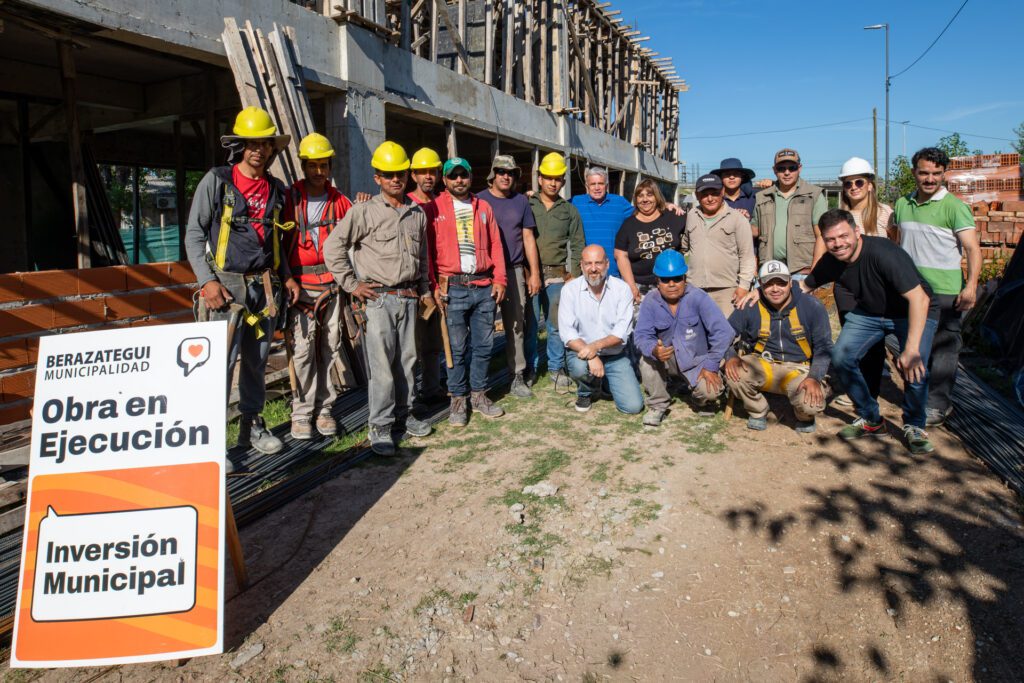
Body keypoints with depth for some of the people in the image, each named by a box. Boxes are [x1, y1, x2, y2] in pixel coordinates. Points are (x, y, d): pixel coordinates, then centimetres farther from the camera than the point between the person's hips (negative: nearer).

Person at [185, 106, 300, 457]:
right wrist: (207, 280, -13)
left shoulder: (276, 189, 12)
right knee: (221, 362, -8)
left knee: (257, 361, 12)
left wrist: (286, 276, 12)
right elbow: (194, 234, -3)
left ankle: (251, 425, 26)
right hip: (227, 285, -5)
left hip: (264, 287, 5)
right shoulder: (216, 180, -2)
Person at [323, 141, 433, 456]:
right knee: (381, 364, -5)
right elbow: (333, 247, -5)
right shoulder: (365, 211, -4)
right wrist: (351, 284, -7)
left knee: (406, 359, 11)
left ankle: (403, 414, 26)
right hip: (378, 298, -5)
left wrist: (424, 289, 21)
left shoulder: (417, 213, 13)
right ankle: (380, 427, 4)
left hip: (408, 298, 5)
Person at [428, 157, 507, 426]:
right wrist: (435, 286, -7)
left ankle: (479, 395, 21)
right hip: (453, 288, -3)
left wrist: (499, 279, 4)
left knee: (483, 345, 9)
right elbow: (427, 250, -1)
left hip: (484, 286, 4)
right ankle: (458, 399, 13)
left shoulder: (484, 208, 13)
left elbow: (495, 245, 12)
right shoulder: (434, 209, 3)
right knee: (457, 348, 1)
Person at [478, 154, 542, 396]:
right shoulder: (480, 200, 2)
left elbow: (528, 238, 12)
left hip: (514, 271, 2)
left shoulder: (521, 201, 11)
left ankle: (518, 377, 8)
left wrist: (534, 273, 7)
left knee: (516, 325, 1)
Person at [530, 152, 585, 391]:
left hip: (557, 276, 1)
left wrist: (574, 276, 4)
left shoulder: (569, 210, 13)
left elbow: (577, 246, 12)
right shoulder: (527, 206, 6)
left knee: (556, 324, 0)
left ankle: (556, 368, 13)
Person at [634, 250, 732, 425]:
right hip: (666, 358, 2)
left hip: (697, 359, -2)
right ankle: (657, 405, -4)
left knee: (711, 391, -26)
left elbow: (723, 332, -22)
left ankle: (702, 401, 15)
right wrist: (654, 350, -41)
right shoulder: (650, 301, -11)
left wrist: (711, 365, -22)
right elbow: (641, 335, -18)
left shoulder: (698, 297, -20)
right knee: (647, 357, -28)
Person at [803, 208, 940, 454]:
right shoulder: (831, 261, -14)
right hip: (869, 312, 6)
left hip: (913, 313, -5)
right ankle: (870, 420, 9)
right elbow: (805, 286, 5)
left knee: (914, 367, -25)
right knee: (841, 357, -12)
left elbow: (919, 299, -37)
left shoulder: (883, 253, -35)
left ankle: (914, 427, 5)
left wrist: (911, 349, -42)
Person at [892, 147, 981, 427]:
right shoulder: (902, 204, 10)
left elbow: (973, 249, -12)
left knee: (943, 346, -1)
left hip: (944, 290, -5)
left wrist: (971, 285, -24)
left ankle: (938, 405, 8)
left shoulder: (954, 206, -7)